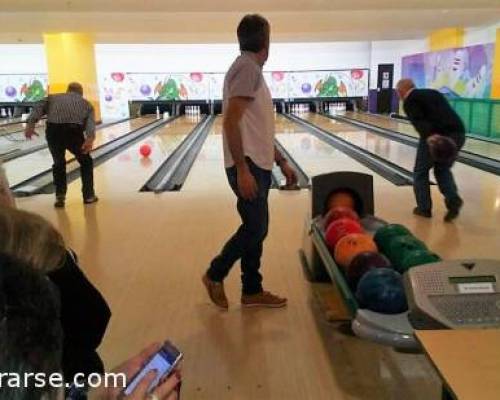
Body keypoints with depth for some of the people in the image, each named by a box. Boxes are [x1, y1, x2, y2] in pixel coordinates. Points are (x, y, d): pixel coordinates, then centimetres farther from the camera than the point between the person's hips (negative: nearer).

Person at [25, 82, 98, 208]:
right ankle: (88, 195, 23)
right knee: (85, 161, 23)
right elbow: (90, 122, 4)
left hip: (53, 131, 1)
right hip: (74, 131, -1)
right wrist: (90, 138, -12)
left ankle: (60, 196, 16)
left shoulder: (53, 98, 27)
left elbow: (39, 108, 6)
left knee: (59, 163, 24)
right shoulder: (86, 103, 25)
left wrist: (30, 125, -5)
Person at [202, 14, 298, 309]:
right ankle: (215, 275, 17)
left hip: (259, 164, 10)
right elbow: (231, 122, -22)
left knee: (256, 229, 12)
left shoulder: (252, 70, 17)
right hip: (249, 166, -10)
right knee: (255, 229, -2)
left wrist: (282, 162, 20)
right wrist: (242, 170, -24)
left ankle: (252, 291, 22)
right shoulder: (247, 68, -14)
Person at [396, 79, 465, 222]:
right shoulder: (433, 92, 26)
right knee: (443, 169, 25)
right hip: (458, 133, 7)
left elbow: (419, 121, -14)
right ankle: (453, 199, 5)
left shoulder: (410, 101, 4)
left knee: (421, 171, 14)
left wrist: (431, 136, -28)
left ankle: (424, 208, 20)